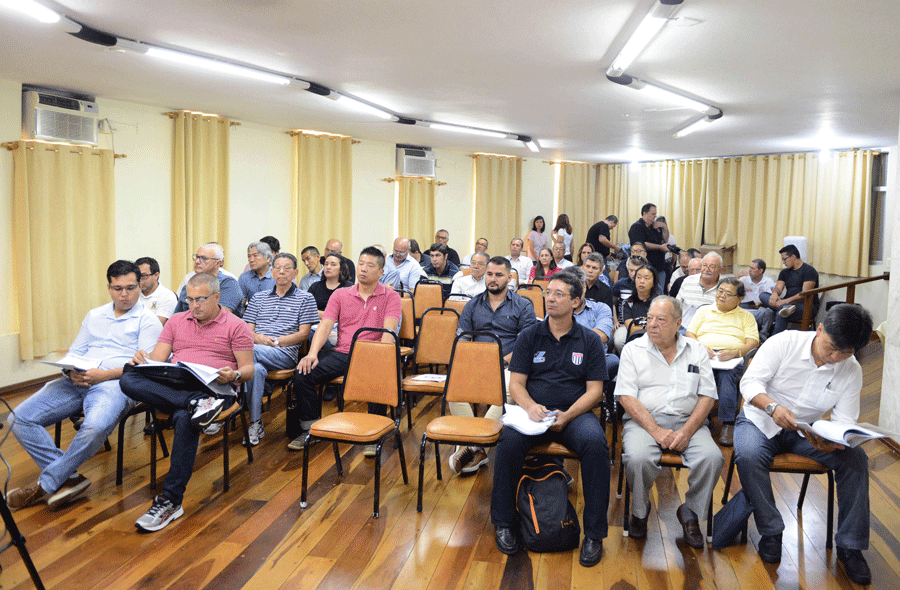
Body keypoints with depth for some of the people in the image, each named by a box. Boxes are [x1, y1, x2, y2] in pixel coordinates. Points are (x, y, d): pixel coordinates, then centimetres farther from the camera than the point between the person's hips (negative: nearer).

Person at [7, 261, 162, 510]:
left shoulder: (147, 320, 4)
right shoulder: (94, 316, 24)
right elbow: (74, 353, 22)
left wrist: (105, 374, -18)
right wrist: (72, 372, -2)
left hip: (115, 383, -6)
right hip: (77, 381, 7)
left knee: (95, 427, -36)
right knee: (20, 419, -10)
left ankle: (46, 484, -13)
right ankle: (68, 478, -10)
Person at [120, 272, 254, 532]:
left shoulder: (235, 326, 9)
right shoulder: (176, 321, 21)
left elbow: (248, 369, 4)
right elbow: (158, 359, 13)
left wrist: (234, 376, -19)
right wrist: (144, 359, -11)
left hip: (212, 388, -4)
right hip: (171, 386, 4)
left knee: (184, 418, -37)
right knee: (128, 379, -25)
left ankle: (171, 501, -30)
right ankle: (197, 404, -34)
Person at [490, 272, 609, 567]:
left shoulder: (590, 341, 8)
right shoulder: (529, 336, 10)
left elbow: (594, 390, 2)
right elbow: (516, 384, 5)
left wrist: (567, 415, -15)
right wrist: (531, 407, -17)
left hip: (575, 413, 0)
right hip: (533, 410, 1)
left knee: (595, 443, -32)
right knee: (509, 440, -31)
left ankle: (594, 533, -17)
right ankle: (503, 523, -11)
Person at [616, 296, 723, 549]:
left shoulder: (696, 350, 11)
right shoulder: (633, 349, 5)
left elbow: (707, 396, 5)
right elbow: (626, 397, -3)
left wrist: (687, 432, -11)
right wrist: (656, 430, -15)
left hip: (688, 421, 2)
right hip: (643, 420, -2)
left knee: (712, 458, -26)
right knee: (638, 458, -32)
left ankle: (690, 512, 2)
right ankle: (640, 510, 1)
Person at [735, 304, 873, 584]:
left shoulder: (852, 371, -5)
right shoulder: (784, 342, -16)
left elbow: (844, 421, -5)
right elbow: (750, 382, -20)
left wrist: (833, 442, -29)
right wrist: (772, 407, -40)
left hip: (808, 431, 3)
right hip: (760, 420, -3)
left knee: (855, 458, -21)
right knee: (748, 456, -34)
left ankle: (850, 547, -9)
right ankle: (771, 531, -13)